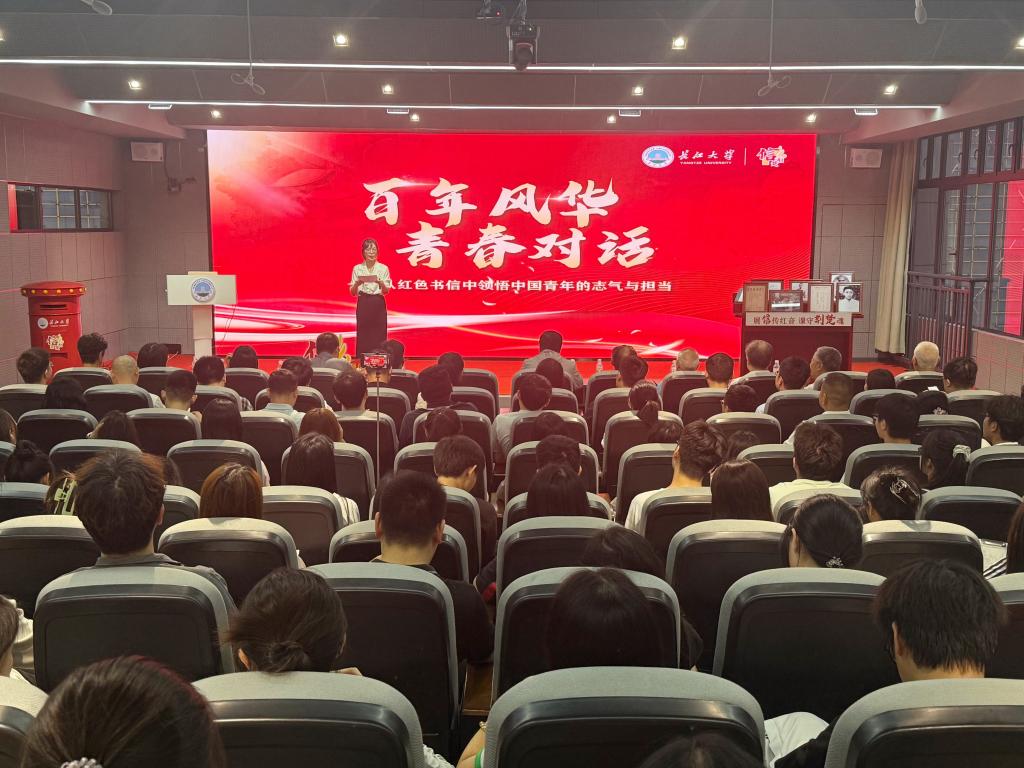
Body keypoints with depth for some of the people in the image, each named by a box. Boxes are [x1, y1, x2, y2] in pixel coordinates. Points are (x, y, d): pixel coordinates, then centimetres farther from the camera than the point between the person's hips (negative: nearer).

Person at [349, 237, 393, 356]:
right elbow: (352, 292, 4)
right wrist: (357, 283, -17)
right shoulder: (357, 268, 5)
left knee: (379, 336, -1)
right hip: (363, 305, 0)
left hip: (378, 305, 0)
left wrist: (380, 283, -22)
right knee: (362, 336, -1)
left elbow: (386, 291, -1)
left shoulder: (383, 268, 3)